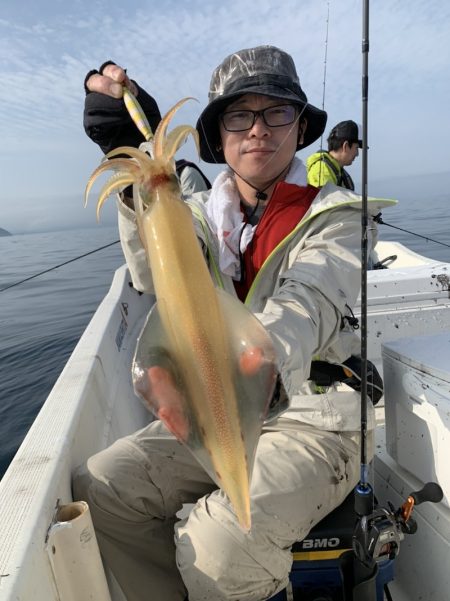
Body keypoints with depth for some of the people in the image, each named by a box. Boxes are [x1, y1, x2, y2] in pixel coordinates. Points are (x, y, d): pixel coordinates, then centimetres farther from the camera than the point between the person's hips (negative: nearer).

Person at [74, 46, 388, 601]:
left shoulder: (333, 215, -5)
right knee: (98, 487, -12)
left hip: (311, 424, -4)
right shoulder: (203, 212, 7)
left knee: (220, 540, -27)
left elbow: (308, 305, -25)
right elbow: (159, 275, -13)